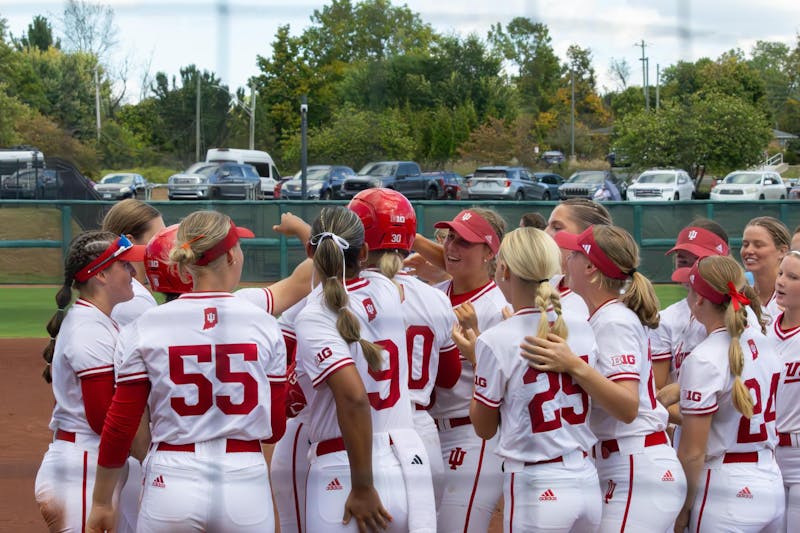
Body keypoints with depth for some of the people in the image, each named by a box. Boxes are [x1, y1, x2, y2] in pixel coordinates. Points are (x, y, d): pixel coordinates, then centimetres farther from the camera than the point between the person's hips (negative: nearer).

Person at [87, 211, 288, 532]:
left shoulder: (146, 328, -2)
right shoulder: (263, 326, -1)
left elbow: (119, 427, 0)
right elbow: (274, 429, 3)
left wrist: (101, 502, 9)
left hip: (170, 488, 0)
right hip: (245, 484, 0)